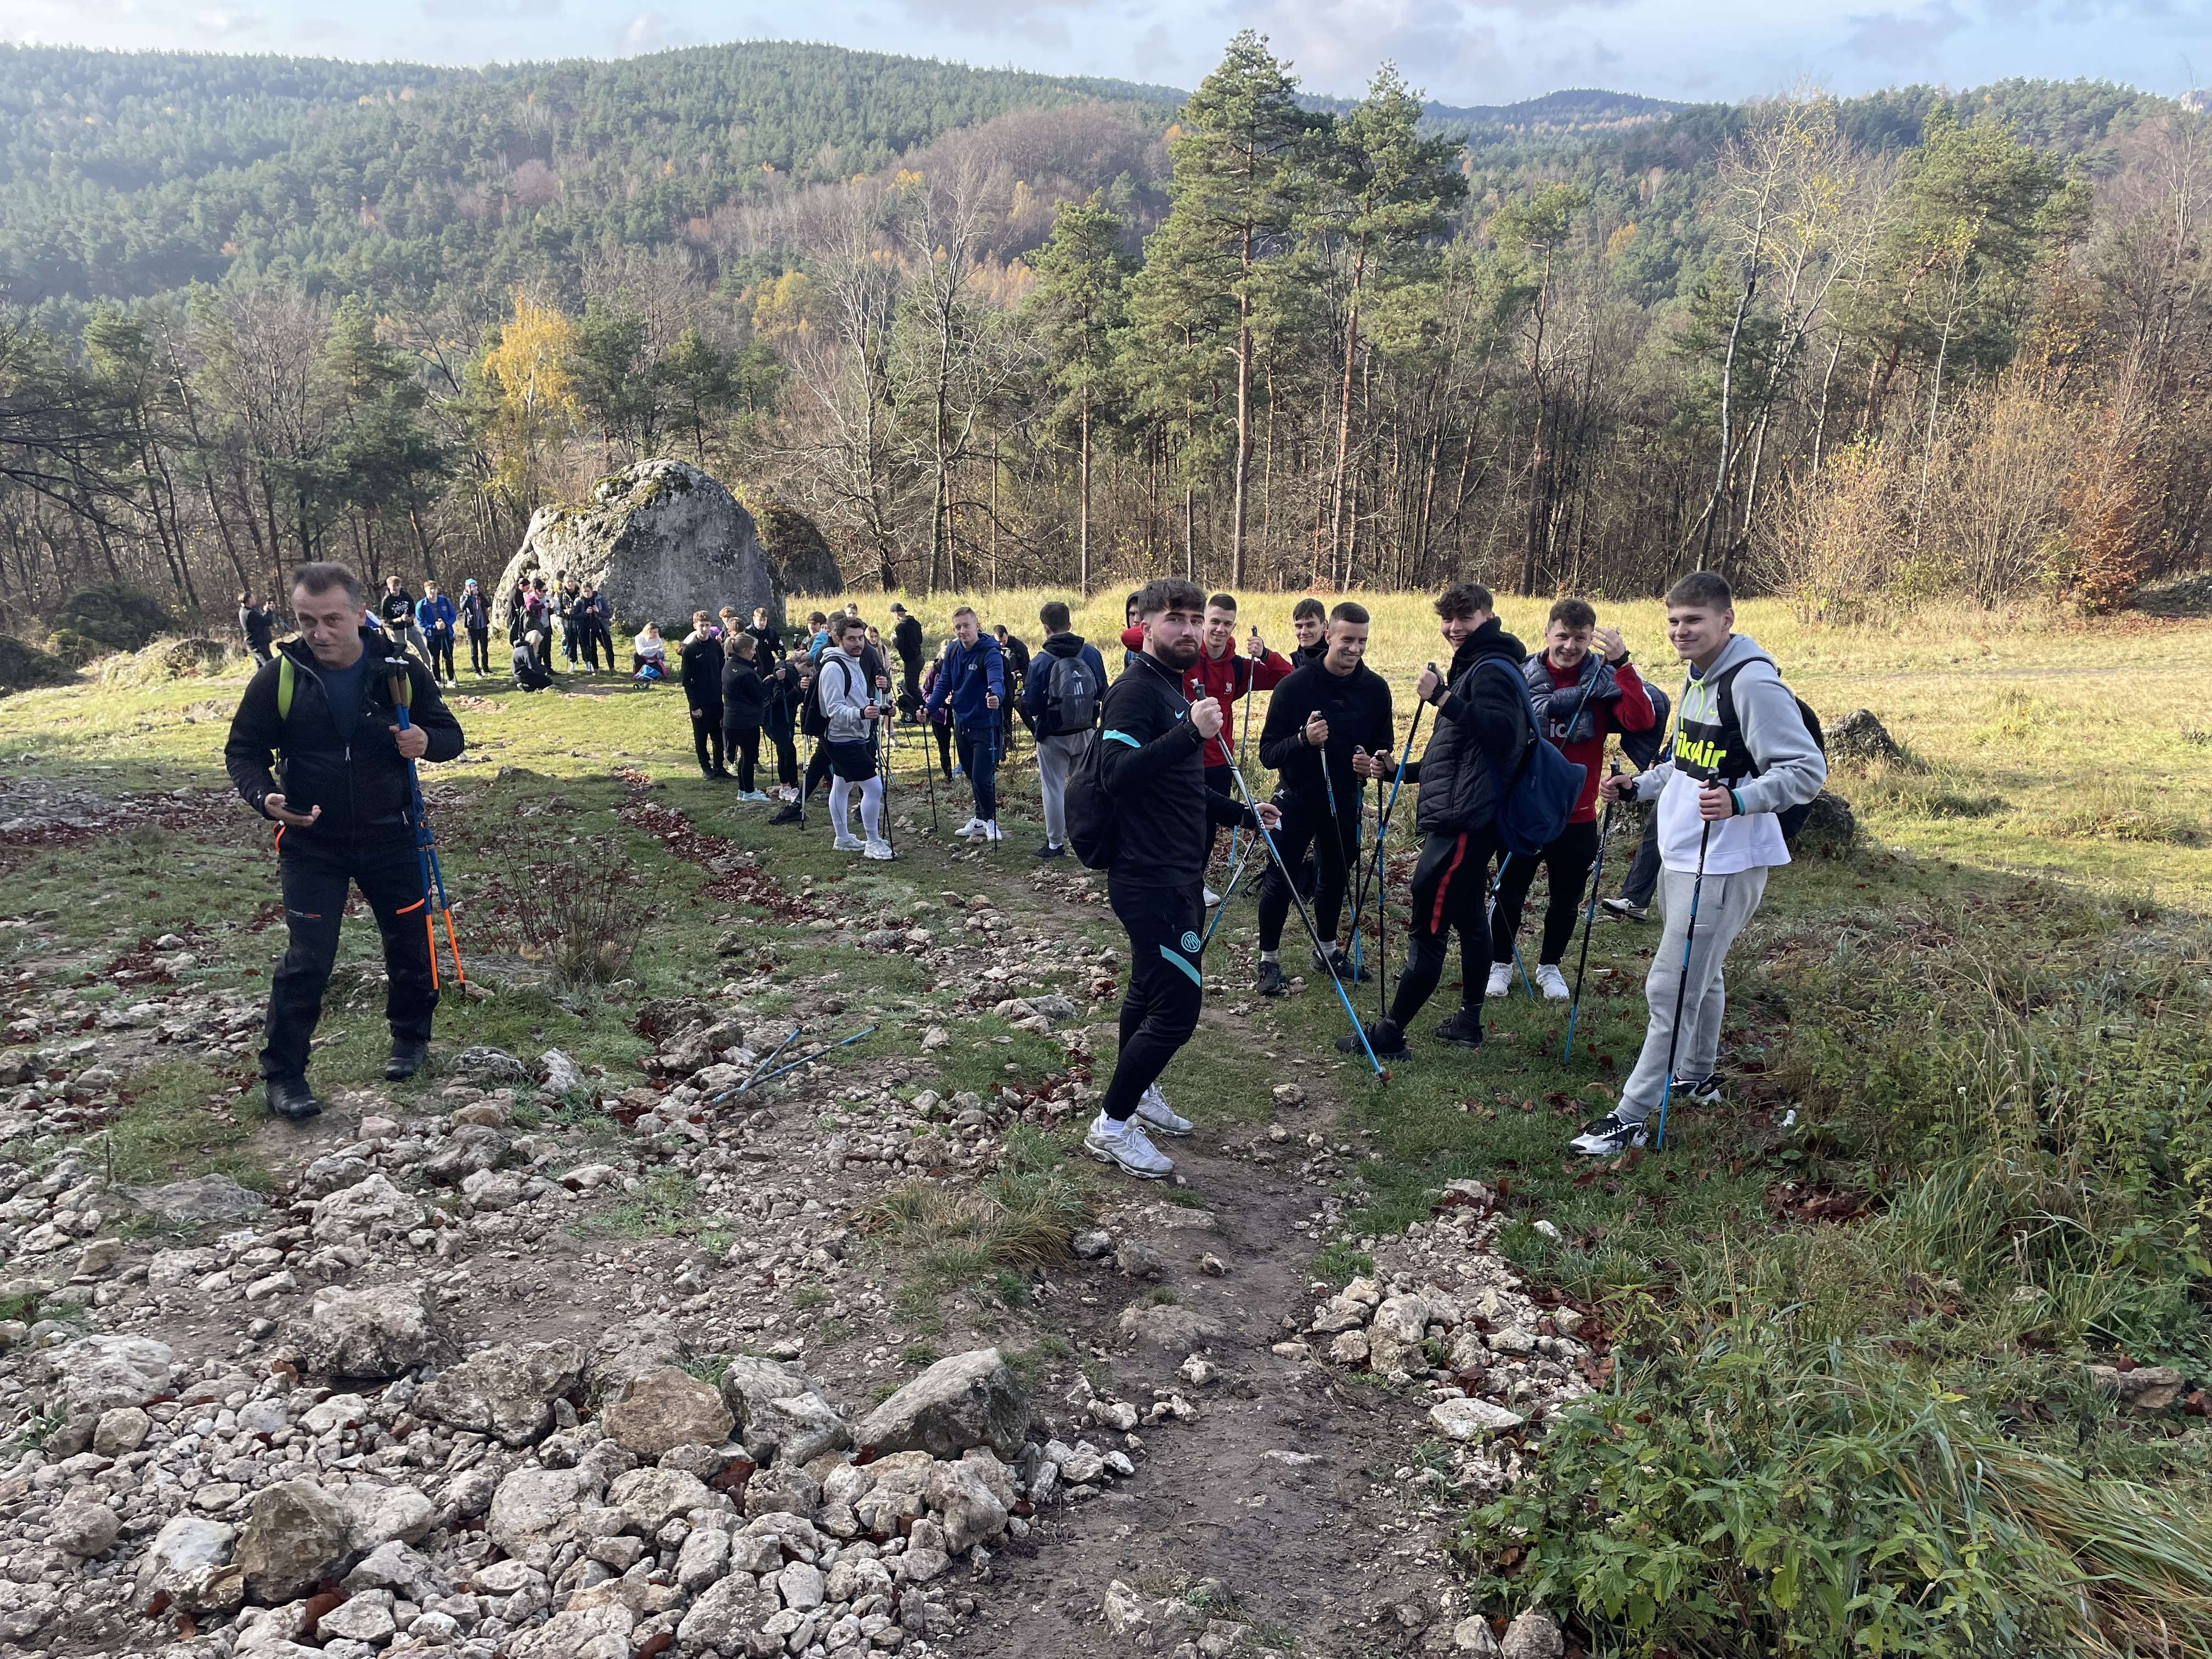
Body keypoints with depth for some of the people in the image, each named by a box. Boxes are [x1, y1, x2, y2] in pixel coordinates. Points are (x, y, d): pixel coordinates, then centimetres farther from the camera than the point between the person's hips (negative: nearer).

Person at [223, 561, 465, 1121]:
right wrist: (264, 796, -22)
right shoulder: (278, 677, -11)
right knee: (307, 959, -4)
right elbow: (243, 751, -1)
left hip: (390, 837, 2)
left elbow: (451, 735, 1)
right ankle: (282, 1073, 10)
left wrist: (426, 742, -23)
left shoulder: (400, 670, -9)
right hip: (311, 845, -2)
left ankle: (410, 1037, 37)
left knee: (409, 942, 13)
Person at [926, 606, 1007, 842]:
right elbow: (944, 683, 11)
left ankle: (989, 820, 13)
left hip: (984, 725, -7)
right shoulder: (953, 651, 2)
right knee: (972, 776, 16)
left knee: (982, 778, -8)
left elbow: (997, 680, -36)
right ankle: (981, 819, 30)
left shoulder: (990, 653, -19)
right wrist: (930, 708, -2)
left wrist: (996, 696, -58)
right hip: (961, 723, 7)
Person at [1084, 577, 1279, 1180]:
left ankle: (1137, 1093, 38)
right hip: (1151, 880, -10)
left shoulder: (1173, 689, 16)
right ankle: (1112, 1126, 5)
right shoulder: (1135, 691, -15)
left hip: (1176, 876, 10)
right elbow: (1117, 775, -31)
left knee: (1149, 991, 21)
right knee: (1175, 1008, -8)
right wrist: (1191, 733, -38)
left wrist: (1243, 813, 26)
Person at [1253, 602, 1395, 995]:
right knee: (1279, 881, 0)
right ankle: (1269, 959, 15)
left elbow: (1385, 748, 6)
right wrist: (1303, 739, -35)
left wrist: (1377, 764, -17)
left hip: (1344, 800, 4)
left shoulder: (1376, 688, -4)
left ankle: (1327, 949, 35)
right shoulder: (1296, 684, -16)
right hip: (1297, 799, -3)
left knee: (1336, 878, 15)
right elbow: (1268, 753, -16)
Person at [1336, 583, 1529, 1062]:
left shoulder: (1492, 670, -12)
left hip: (1463, 821, -11)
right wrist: (1406, 771, 30)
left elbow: (1503, 734, -27)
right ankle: (1469, 1022, 22)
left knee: (1427, 928, -9)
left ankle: (1389, 1034, -7)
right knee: (1469, 919, 14)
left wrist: (1444, 698, -31)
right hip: (1462, 819, 11)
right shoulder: (1470, 667, 20)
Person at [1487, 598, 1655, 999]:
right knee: (1510, 892, 11)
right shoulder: (1523, 676, -6)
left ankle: (1549, 966, 35)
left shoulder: (1606, 677, -6)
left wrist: (1622, 664, -29)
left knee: (1567, 899, 14)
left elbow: (1641, 721, -23)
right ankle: (1500, 963, 31)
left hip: (1577, 815, 1)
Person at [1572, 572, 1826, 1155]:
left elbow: (1808, 769, -21)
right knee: (1700, 976, 24)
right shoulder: (1697, 680, 13)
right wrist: (1637, 786, 13)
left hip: (1724, 865, -10)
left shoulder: (1754, 683, -17)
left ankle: (1631, 1117, -2)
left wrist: (1740, 802, -34)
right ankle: (1698, 1077, 42)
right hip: (1682, 857, 10)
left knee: (1670, 990, -8)